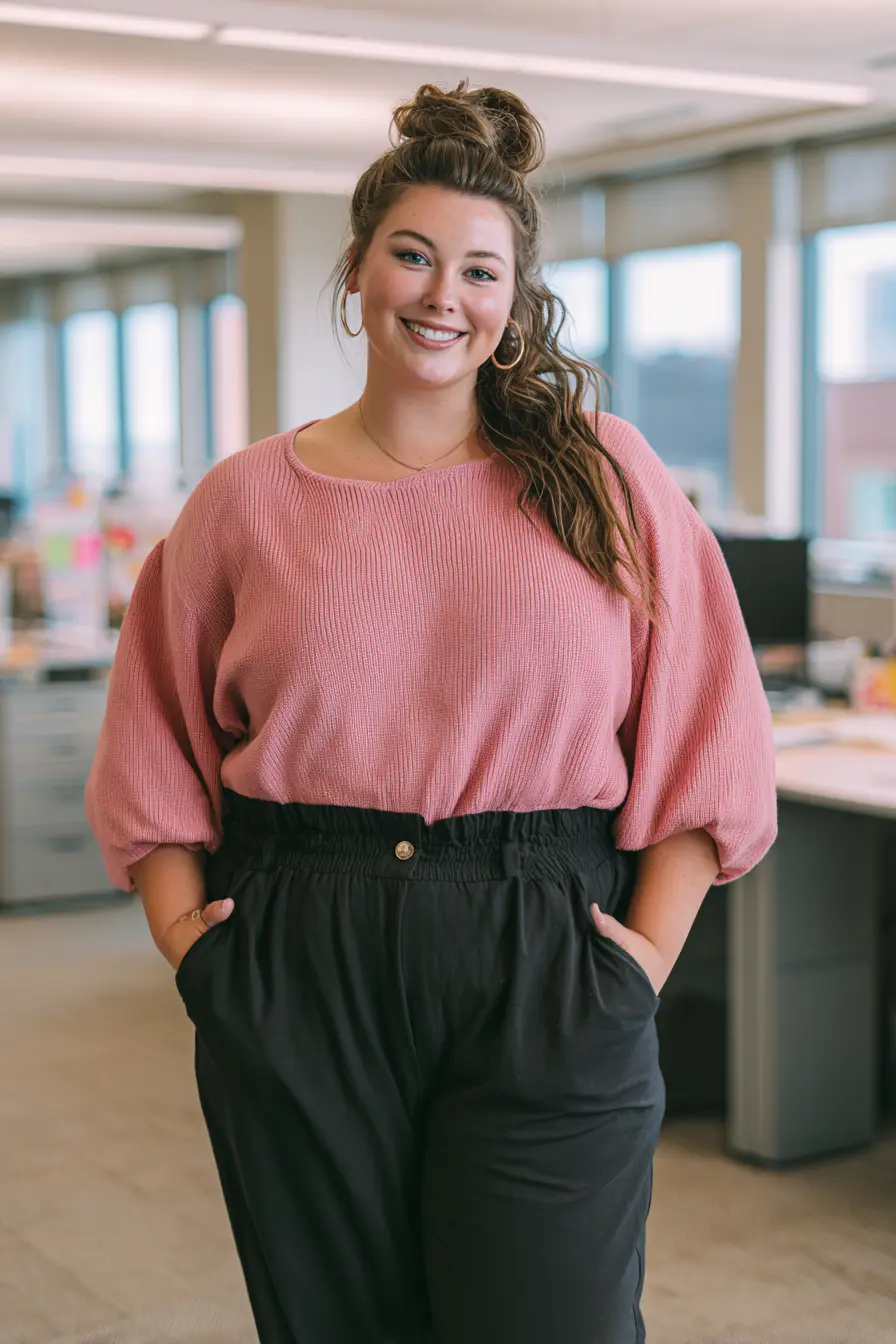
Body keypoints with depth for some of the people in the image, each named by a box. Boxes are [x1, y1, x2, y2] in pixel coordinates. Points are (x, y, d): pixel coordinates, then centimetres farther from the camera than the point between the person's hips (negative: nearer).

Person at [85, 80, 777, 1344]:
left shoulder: (605, 477, 5)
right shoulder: (247, 499, 7)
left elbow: (704, 728, 4)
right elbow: (154, 742, 13)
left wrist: (652, 946, -4)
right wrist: (184, 936, 1)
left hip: (543, 975, -1)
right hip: (295, 982, 2)